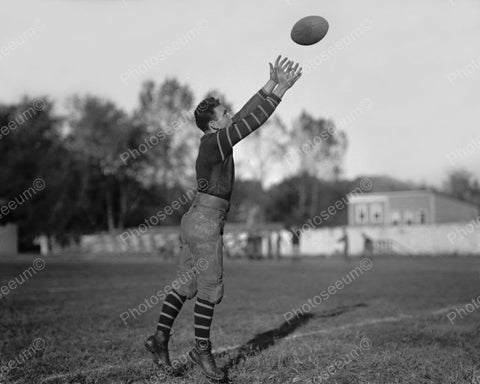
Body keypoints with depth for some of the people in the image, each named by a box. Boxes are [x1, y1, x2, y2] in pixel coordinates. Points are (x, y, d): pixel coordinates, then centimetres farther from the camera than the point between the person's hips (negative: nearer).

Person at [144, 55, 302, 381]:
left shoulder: (216, 140, 14)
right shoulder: (215, 142, -12)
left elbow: (245, 116, 17)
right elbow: (252, 122, -18)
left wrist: (271, 85, 12)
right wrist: (281, 91, -15)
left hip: (198, 221, 10)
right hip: (206, 223, -10)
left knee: (185, 285, 11)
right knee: (211, 288, -2)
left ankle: (160, 337, 13)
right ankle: (203, 349, 9)